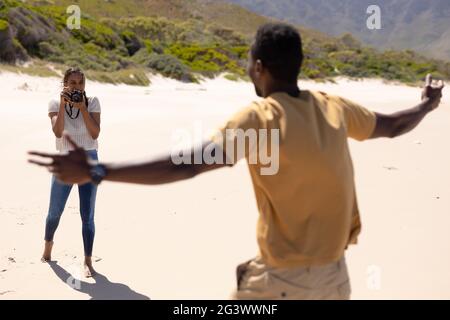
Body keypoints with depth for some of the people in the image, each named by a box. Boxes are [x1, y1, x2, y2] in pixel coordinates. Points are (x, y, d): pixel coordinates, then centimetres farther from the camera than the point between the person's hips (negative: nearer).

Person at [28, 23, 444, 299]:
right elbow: (392, 126, 18)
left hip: (282, 280, -5)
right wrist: (427, 105, 40)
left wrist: (94, 172, -33)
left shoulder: (259, 119, -18)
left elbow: (187, 165, -30)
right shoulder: (335, 108, -1)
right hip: (334, 274, 6)